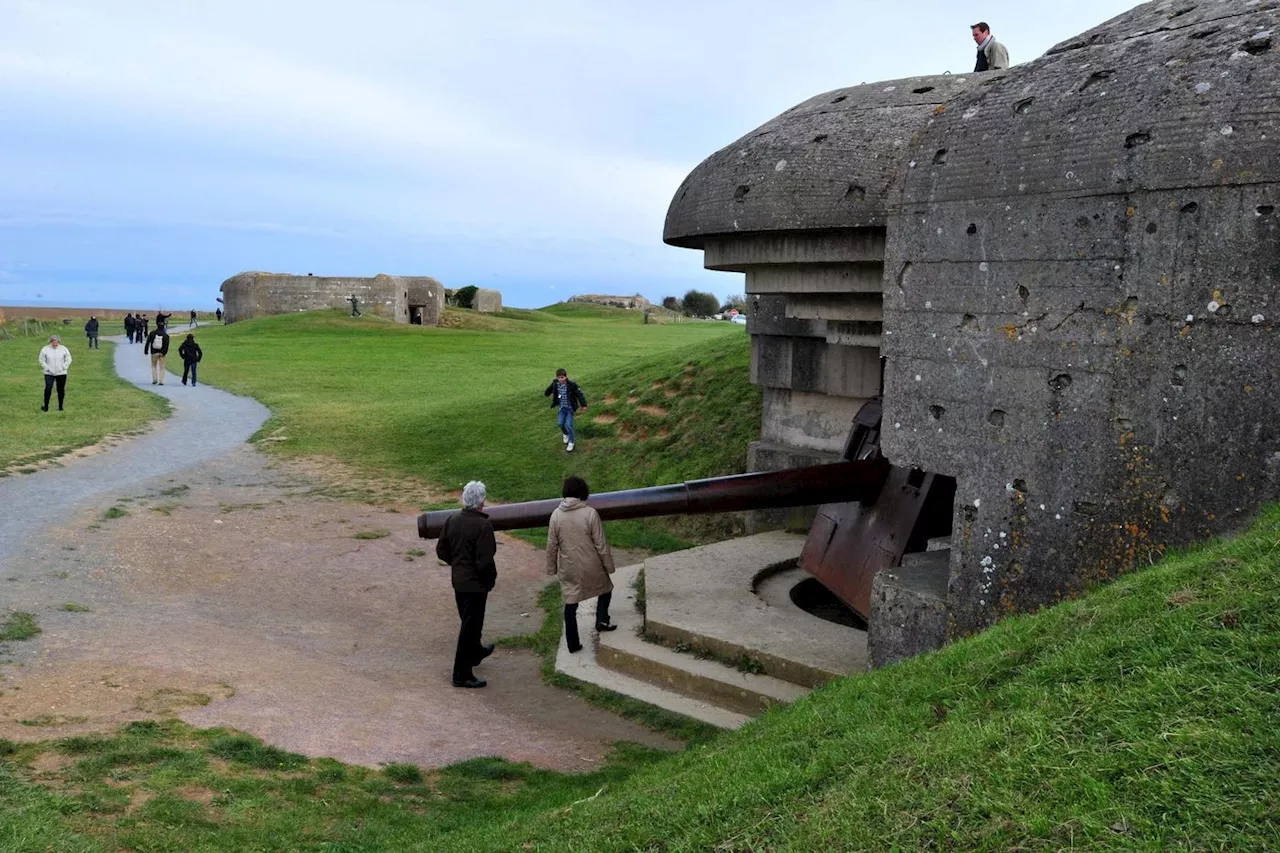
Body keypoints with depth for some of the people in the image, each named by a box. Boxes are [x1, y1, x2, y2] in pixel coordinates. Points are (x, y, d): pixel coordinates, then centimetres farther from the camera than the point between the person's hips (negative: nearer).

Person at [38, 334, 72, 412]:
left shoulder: (64, 349, 2)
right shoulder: (45, 349, 0)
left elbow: (68, 360, 6)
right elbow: (42, 360, 4)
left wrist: (63, 368, -6)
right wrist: (47, 368, -8)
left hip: (61, 374, 1)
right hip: (49, 374, -1)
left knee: (61, 390, 5)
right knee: (48, 389, -13)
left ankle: (60, 407, 16)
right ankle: (46, 407, -4)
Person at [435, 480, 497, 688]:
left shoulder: (452, 521, -1)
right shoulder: (483, 526, -23)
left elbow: (441, 551, 7)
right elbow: (485, 561, -24)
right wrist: (491, 578, -7)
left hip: (458, 580, 8)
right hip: (476, 583, -8)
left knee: (469, 621, 27)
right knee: (470, 625, 1)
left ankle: (476, 652, 51)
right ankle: (462, 674, 5)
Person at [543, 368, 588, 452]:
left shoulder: (571, 385, -23)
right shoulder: (555, 384, -11)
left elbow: (579, 394, -17)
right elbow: (550, 388, 12)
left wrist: (584, 405, -17)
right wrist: (546, 393, 32)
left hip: (570, 408, -4)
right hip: (562, 407, 4)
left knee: (568, 425, -9)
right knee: (560, 423, 0)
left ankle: (571, 442, 10)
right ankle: (565, 434, 34)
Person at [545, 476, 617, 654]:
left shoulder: (556, 515, -7)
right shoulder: (590, 513, -15)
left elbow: (552, 545, 0)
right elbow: (601, 544, -11)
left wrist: (551, 567, 12)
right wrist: (609, 565, 1)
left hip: (568, 568, 2)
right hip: (591, 566, -2)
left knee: (570, 605, 12)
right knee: (605, 588, 26)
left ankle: (573, 644, 16)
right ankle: (602, 620, 16)